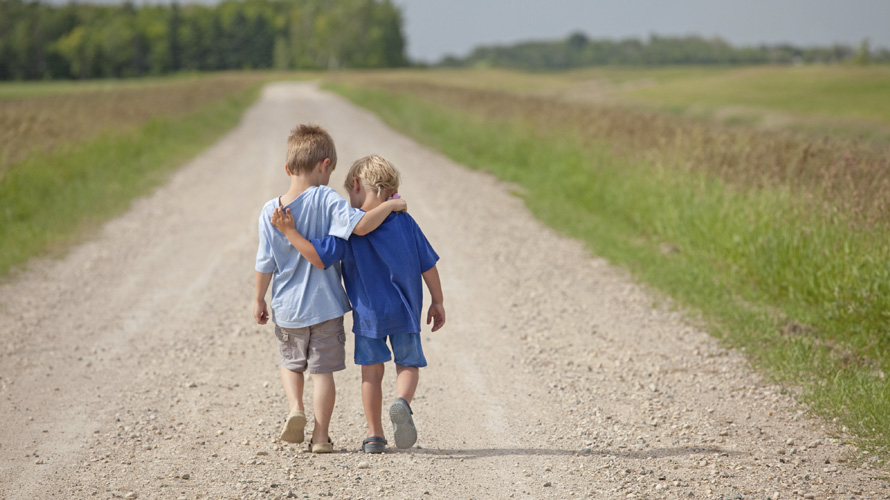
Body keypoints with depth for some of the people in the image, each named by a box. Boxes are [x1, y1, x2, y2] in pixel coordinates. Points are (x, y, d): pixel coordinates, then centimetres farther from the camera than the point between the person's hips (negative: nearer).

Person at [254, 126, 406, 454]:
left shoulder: (270, 211, -6)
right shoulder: (326, 200, -15)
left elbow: (265, 264, -2)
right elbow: (360, 225, -28)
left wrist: (258, 300, 10)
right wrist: (390, 204, -13)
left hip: (287, 309, 2)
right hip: (325, 305, -2)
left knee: (291, 363, 25)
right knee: (323, 370, 8)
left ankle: (295, 409, 3)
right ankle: (320, 437, 11)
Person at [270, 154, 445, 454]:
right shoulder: (404, 222, 0)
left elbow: (320, 259, -20)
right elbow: (428, 265, 3)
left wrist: (290, 232, -17)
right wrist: (437, 302, 13)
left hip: (368, 313, -1)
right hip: (405, 311, 1)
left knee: (371, 372, 10)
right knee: (408, 364, 12)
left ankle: (374, 435, 10)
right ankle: (402, 402, -20)